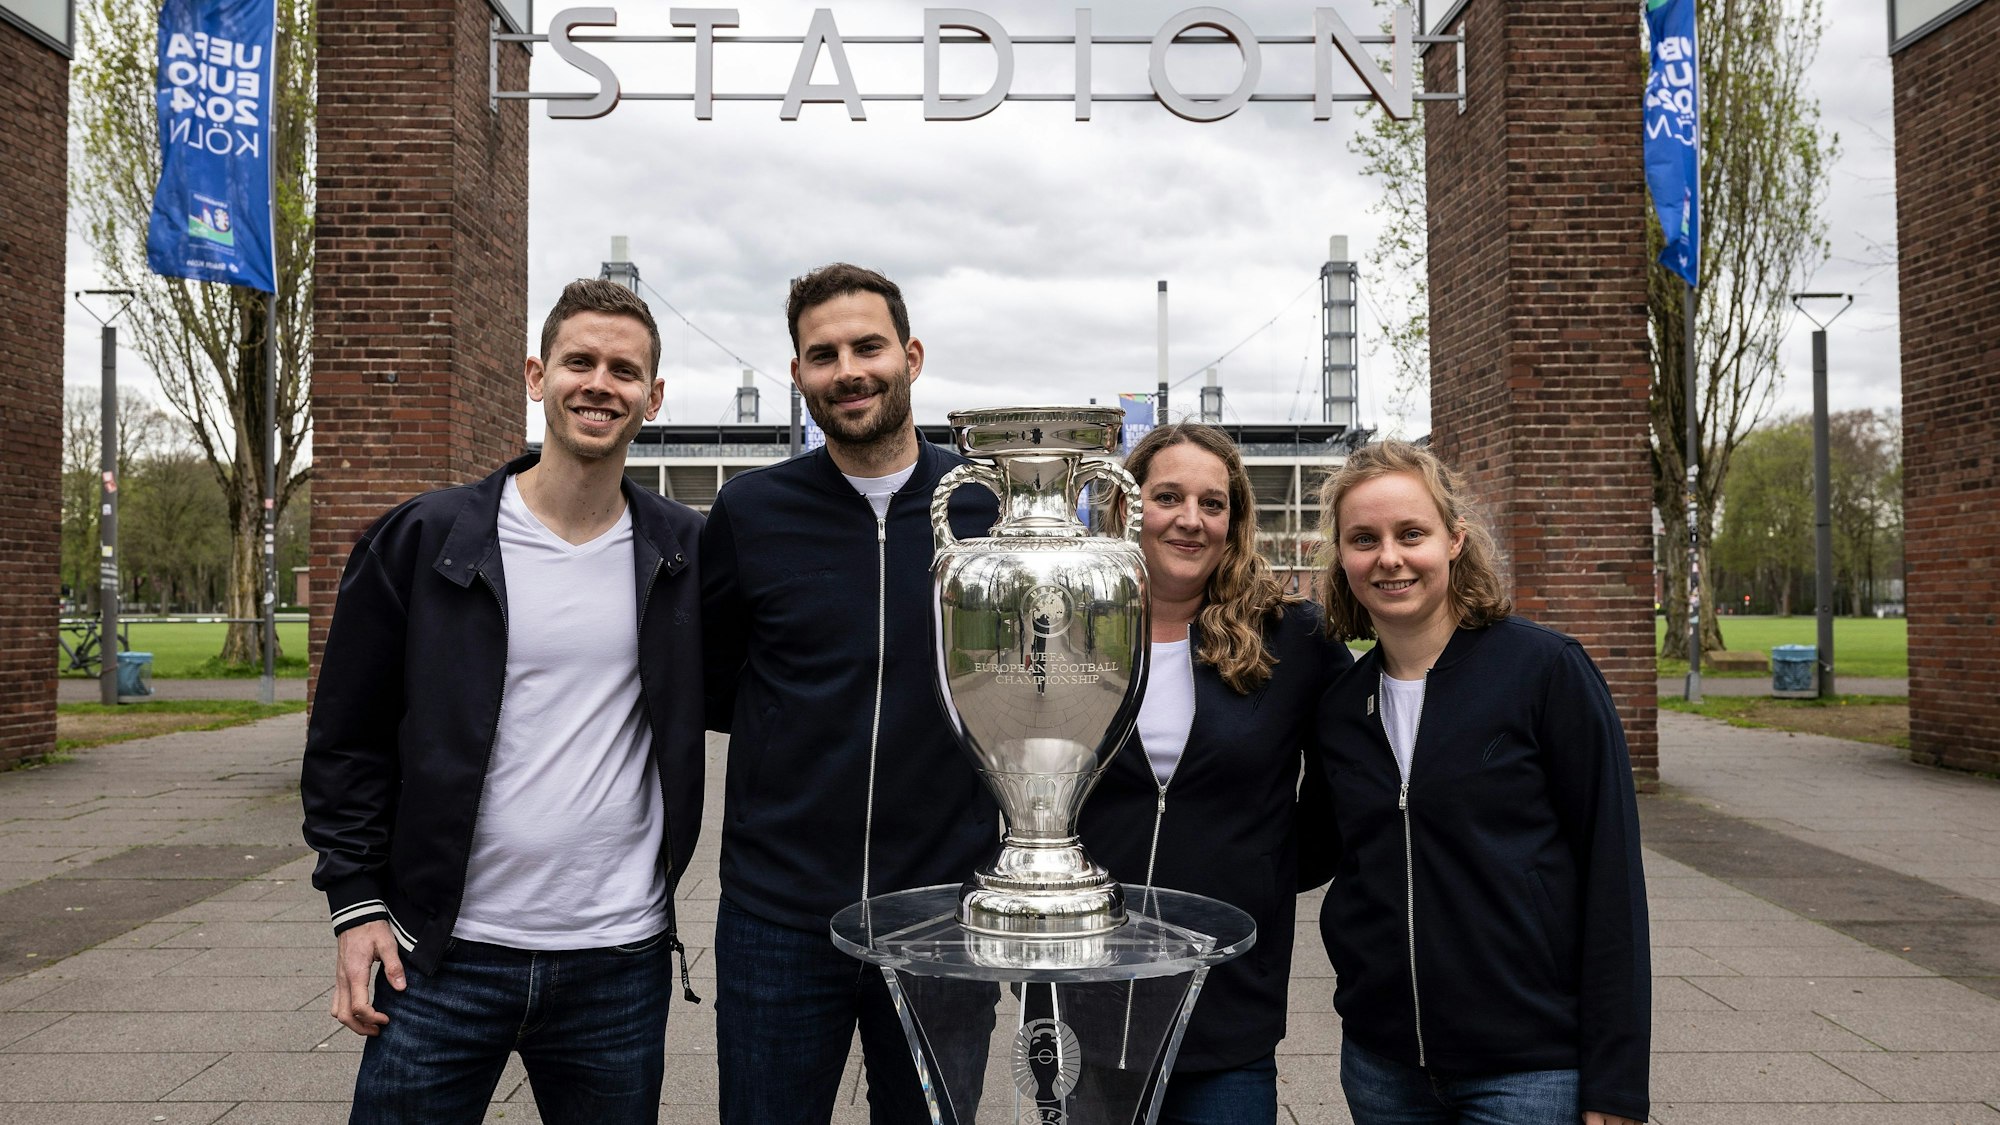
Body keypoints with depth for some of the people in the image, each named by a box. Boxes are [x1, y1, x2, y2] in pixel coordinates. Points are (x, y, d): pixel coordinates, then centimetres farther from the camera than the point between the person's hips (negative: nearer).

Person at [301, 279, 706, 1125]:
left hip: (620, 967, 1)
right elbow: (348, 741, 3)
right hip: (444, 958, -1)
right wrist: (356, 902, -2)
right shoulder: (422, 541, -1)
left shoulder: (687, 556, 2)